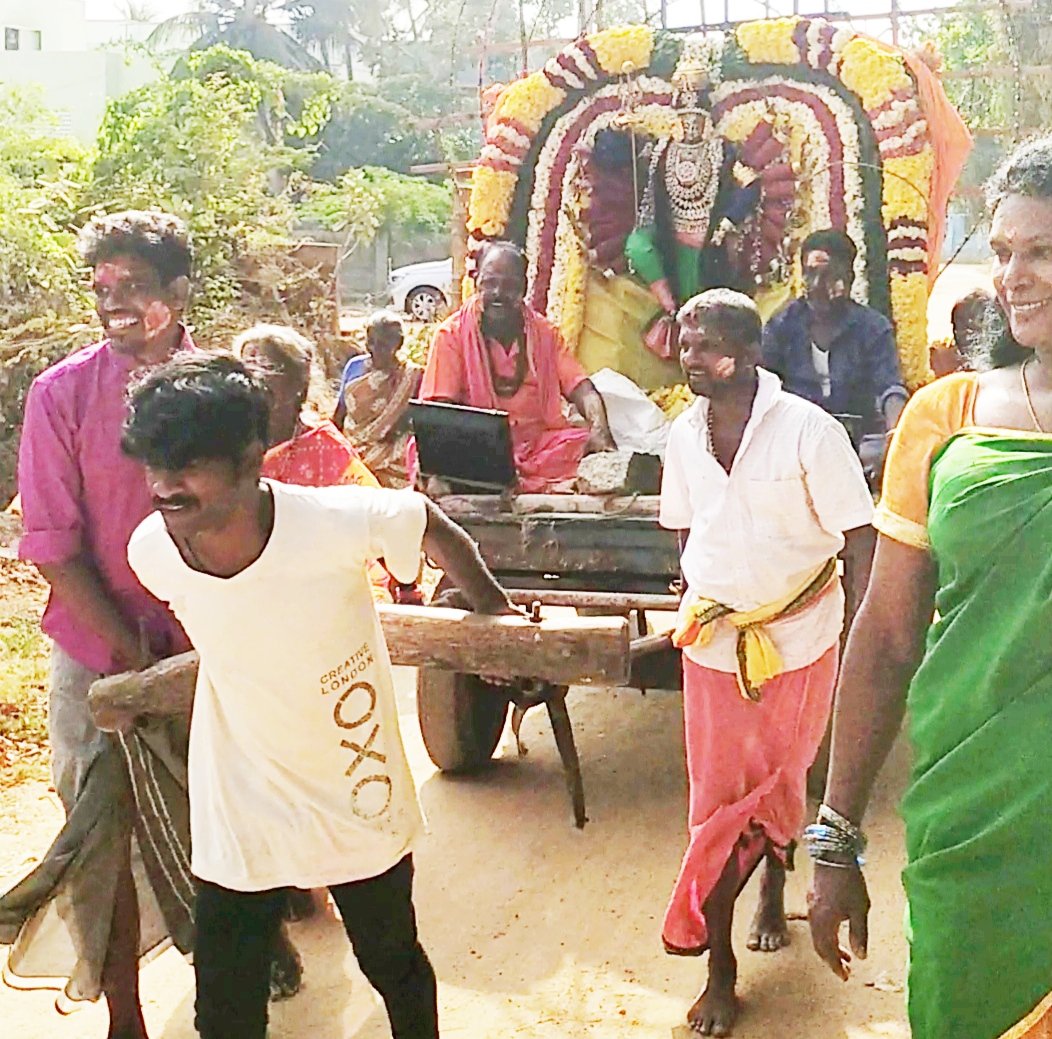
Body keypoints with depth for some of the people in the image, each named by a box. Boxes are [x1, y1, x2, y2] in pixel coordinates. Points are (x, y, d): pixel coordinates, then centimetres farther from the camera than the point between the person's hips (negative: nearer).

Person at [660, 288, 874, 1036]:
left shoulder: (808, 429, -15)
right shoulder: (685, 435, 0)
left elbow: (860, 539, -12)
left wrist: (861, 639, -15)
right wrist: (702, 592, 9)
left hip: (799, 635, -3)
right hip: (714, 639, 3)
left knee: (781, 786, 14)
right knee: (718, 797, 6)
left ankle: (773, 894, 44)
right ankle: (721, 972, 16)